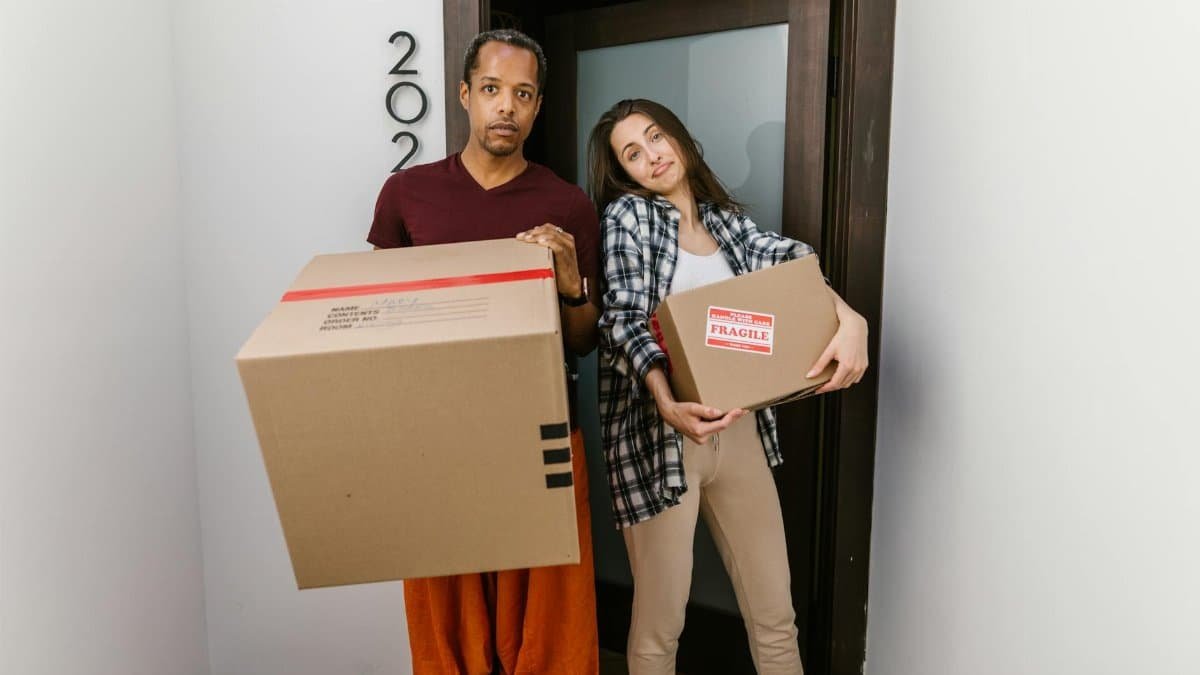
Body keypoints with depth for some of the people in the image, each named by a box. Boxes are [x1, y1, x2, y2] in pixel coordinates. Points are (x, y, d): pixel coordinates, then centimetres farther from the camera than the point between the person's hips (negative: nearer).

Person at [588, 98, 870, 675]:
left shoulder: (726, 217, 13)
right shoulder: (626, 214, -1)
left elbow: (785, 258, -4)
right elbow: (625, 321, -14)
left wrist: (849, 318, -24)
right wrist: (669, 406, -31)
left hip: (739, 430, 5)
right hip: (659, 436, -4)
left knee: (775, 616, 12)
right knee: (659, 623, 6)